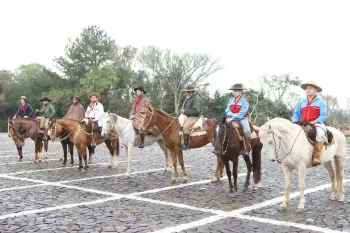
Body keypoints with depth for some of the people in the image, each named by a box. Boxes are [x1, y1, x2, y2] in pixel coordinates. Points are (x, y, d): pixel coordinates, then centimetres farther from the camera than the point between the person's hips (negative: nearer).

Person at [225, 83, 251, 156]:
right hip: (232, 118, 5)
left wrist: (234, 118, -23)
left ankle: (246, 149, -20)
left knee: (247, 130, -31)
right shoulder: (231, 100, 13)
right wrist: (232, 114, -13)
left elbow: (242, 112, -14)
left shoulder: (244, 100, -4)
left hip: (242, 118, -5)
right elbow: (227, 110, 8)